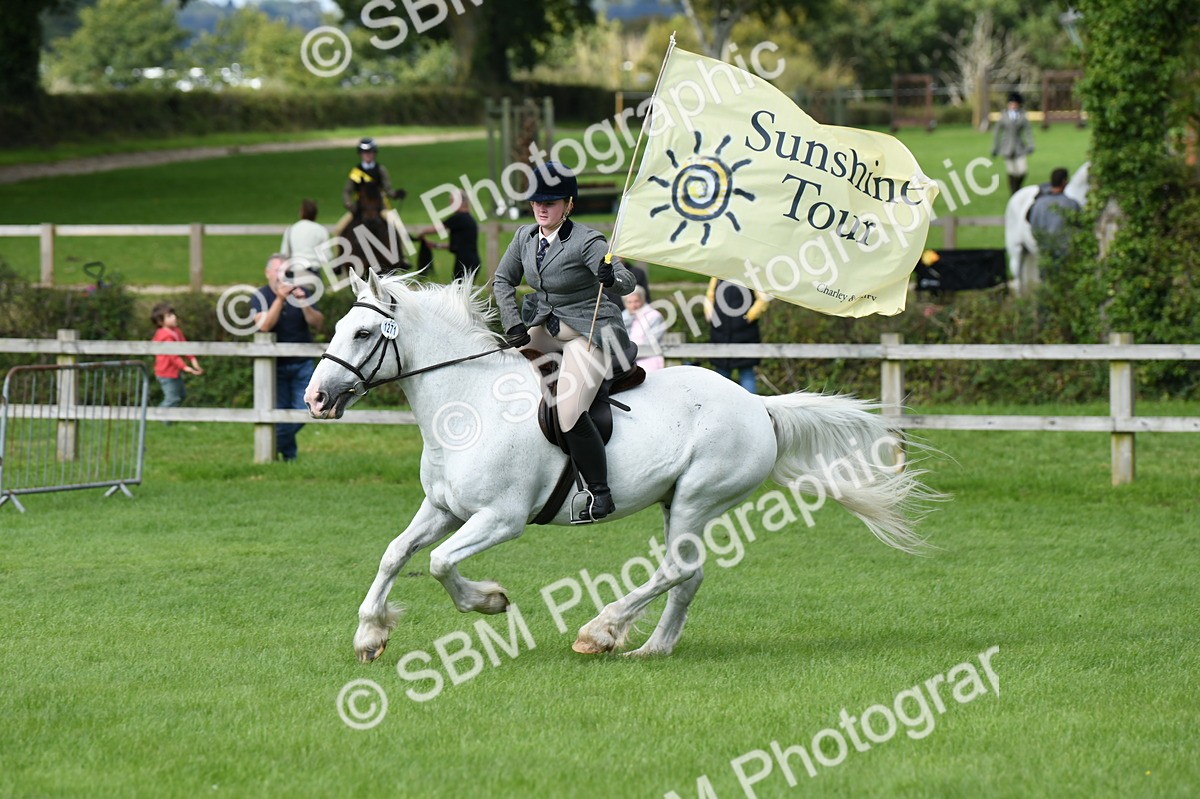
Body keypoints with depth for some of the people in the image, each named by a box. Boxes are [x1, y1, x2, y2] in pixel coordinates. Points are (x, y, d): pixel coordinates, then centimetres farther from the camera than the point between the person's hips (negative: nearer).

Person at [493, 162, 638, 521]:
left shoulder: (586, 242, -17)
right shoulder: (525, 237, 2)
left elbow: (627, 282, -23)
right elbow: (503, 280, 14)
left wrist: (611, 277, -47)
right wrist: (514, 323, 1)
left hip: (590, 330, -8)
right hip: (546, 326, 8)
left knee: (570, 414, -23)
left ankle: (600, 493, -11)